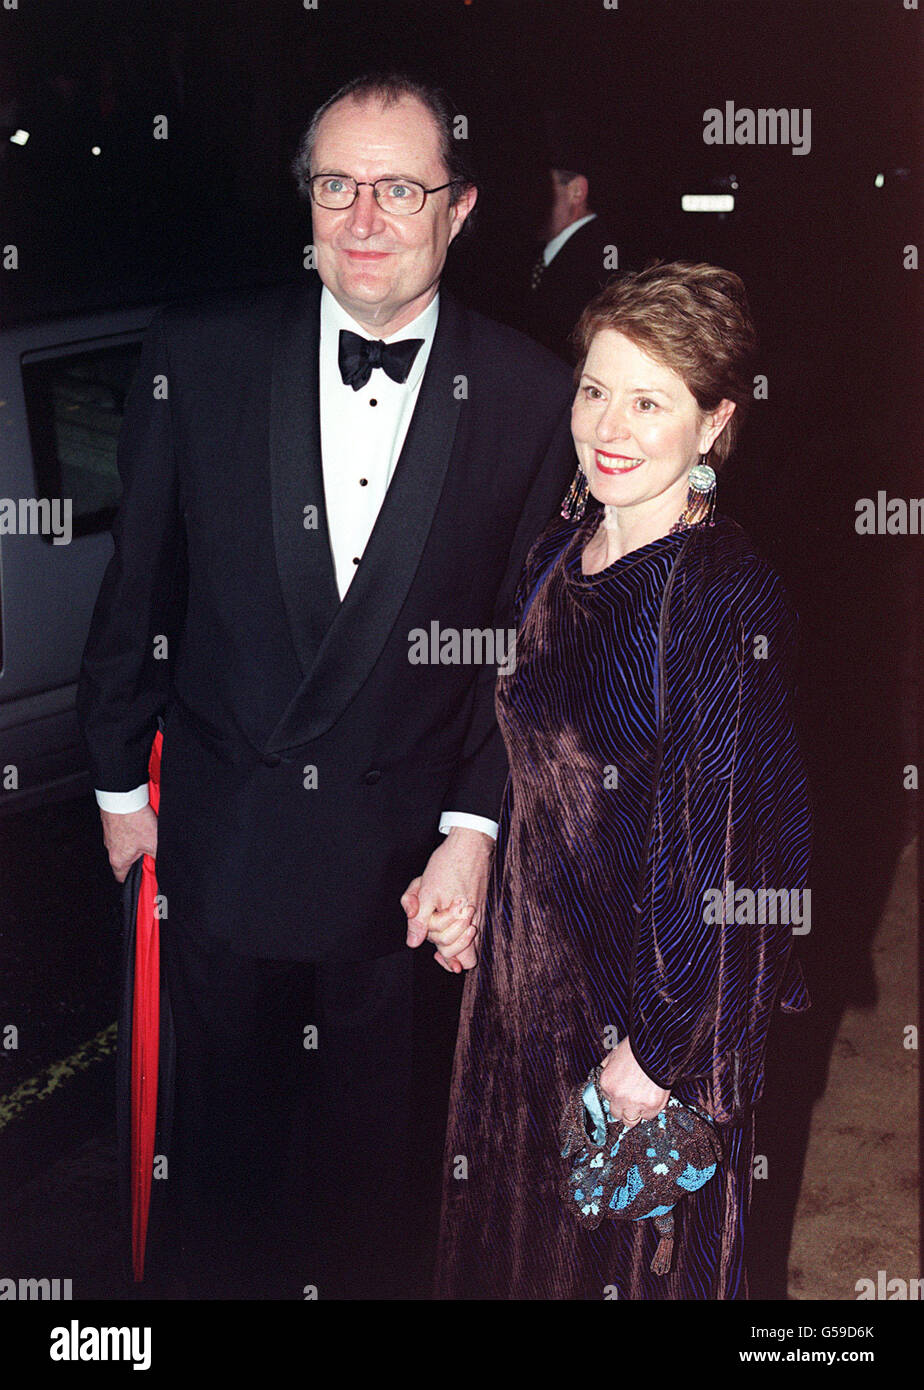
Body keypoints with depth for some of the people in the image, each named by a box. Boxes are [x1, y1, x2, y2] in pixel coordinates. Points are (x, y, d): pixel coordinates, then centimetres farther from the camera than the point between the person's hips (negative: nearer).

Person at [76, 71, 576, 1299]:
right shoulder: (199, 355, -6)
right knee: (224, 1137, 20)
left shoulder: (531, 398, -7)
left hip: (410, 855, -1)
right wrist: (121, 780, 6)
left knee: (385, 1161, 16)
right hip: (222, 839, 1)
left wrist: (477, 828, -9)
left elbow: (535, 640, -3)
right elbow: (136, 585, 1)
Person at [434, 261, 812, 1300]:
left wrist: (656, 1047, -17)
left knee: (629, 1249, 16)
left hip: (654, 978, -7)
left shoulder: (726, 601, -23)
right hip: (531, 950, 7)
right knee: (521, 1225, 24)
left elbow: (719, 851, -21)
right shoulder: (558, 557, 0)